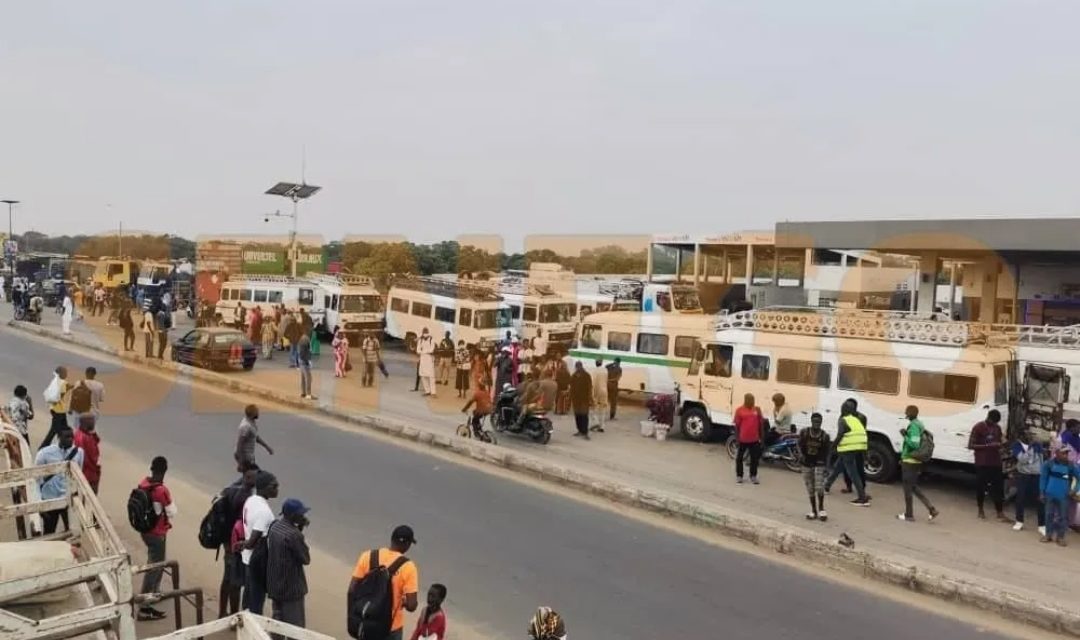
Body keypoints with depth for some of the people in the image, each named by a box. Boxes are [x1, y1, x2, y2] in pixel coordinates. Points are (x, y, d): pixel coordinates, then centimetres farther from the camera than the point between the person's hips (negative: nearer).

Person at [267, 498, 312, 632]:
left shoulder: (274, 526, 0)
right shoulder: (293, 535, -26)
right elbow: (306, 559, -14)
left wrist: (299, 528, 1)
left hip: (274, 584, 9)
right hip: (291, 587, -9)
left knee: (278, 622, 21)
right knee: (295, 627, 4)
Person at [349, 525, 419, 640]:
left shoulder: (368, 556, -11)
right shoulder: (407, 567, -20)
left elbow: (352, 591, -9)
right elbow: (411, 606, -22)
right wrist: (404, 602, 1)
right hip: (391, 626, -3)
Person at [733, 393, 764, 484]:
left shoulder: (757, 409, 3)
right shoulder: (739, 410, -6)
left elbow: (761, 423, 8)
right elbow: (737, 425, -2)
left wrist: (761, 436, 7)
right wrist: (737, 437, -3)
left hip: (754, 439, 2)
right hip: (743, 439, -2)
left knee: (755, 457, 9)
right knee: (739, 457, 9)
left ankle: (753, 476, 23)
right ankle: (739, 476, 22)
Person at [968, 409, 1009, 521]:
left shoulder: (998, 428, 9)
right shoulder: (978, 427, -9)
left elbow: (1000, 441, 21)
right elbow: (970, 445, -11)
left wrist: (1001, 445, -4)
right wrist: (988, 446, -21)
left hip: (996, 463, 5)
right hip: (982, 463, -5)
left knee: (998, 488, 0)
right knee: (981, 487, 4)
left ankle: (1000, 515, 1)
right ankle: (981, 510, 22)